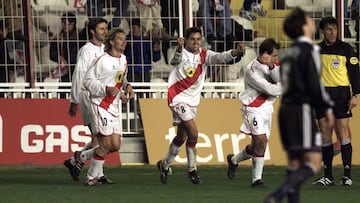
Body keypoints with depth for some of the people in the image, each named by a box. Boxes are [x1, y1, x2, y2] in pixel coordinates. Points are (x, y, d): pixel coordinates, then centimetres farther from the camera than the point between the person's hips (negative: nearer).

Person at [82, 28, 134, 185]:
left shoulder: (123, 59, 12)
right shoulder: (102, 60, -12)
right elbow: (88, 81, -12)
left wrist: (127, 86, 5)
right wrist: (106, 89, -23)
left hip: (114, 107, 8)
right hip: (100, 105, -8)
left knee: (115, 146, 4)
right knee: (106, 145, -11)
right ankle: (92, 177, 2)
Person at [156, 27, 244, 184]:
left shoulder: (204, 55, 0)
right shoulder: (181, 54, -13)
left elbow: (219, 57, -16)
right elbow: (176, 59, -36)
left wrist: (234, 53, -37)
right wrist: (179, 48, -59)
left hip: (193, 100, 6)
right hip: (178, 99, -6)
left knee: (182, 137, 16)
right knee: (193, 133, -16)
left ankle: (165, 164, 35)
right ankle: (192, 169, -4)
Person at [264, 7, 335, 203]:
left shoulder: (287, 53, 15)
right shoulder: (309, 50, -9)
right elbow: (314, 83, -15)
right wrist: (327, 108, -2)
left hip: (286, 108, 9)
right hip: (302, 109, -9)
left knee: (294, 163, 12)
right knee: (313, 163, -12)